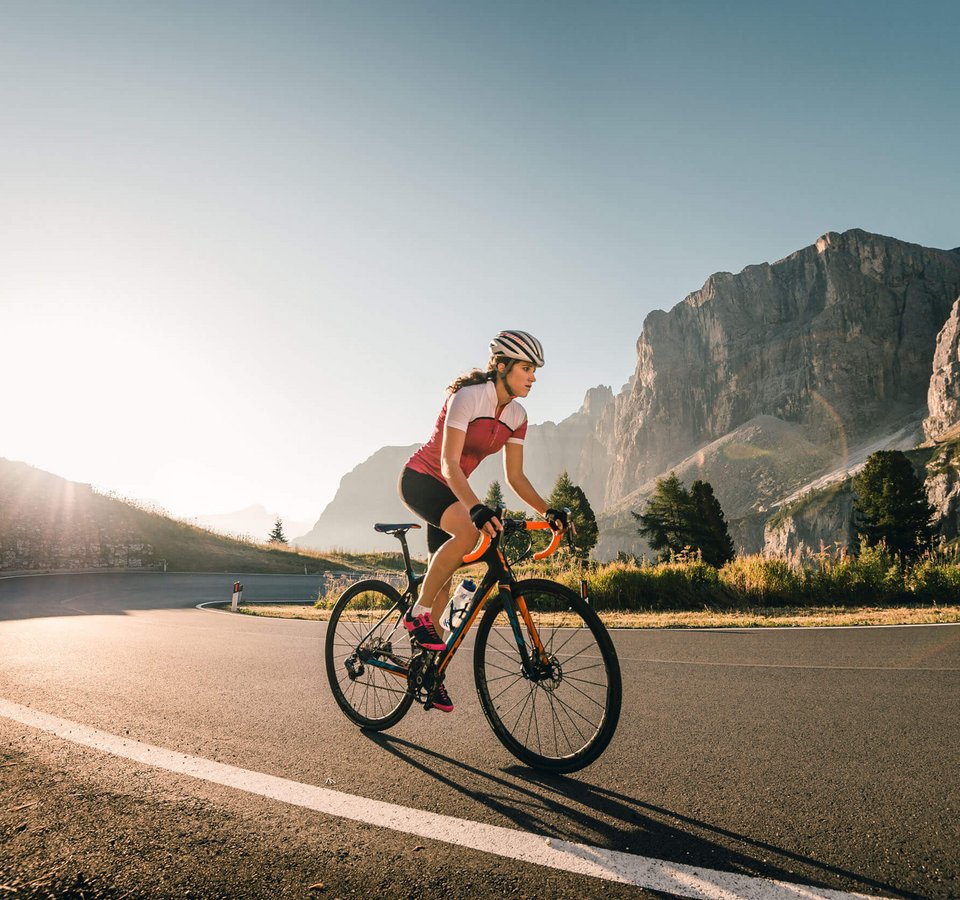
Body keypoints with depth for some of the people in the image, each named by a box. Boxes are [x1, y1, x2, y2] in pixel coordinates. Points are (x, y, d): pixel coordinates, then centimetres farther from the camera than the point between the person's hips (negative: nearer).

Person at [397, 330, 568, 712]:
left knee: (445, 575, 5)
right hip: (420, 479, -7)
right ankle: (418, 614, -17)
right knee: (468, 530, -35)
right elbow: (449, 463, -31)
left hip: (450, 490, 7)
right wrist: (476, 507, -46)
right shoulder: (468, 398, -23)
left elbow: (515, 475, 2)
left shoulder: (516, 415, -1)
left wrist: (548, 511, -11)